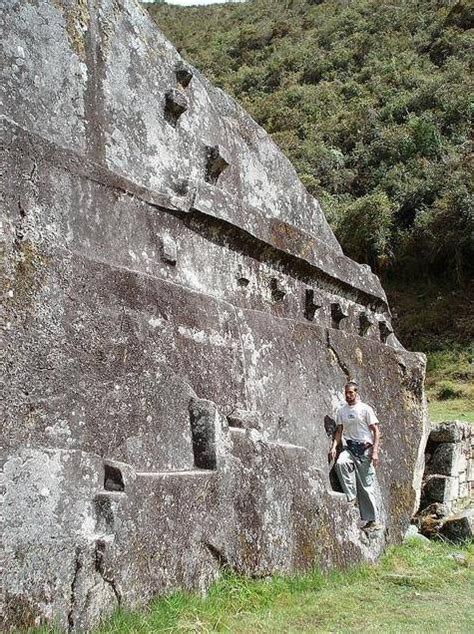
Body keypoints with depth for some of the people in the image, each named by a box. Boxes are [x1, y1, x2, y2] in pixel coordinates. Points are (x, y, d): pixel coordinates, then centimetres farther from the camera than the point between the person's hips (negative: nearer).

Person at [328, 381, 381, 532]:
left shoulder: (365, 409, -2)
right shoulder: (341, 411, 11)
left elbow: (376, 431, -4)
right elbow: (339, 431, 12)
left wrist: (375, 452, -13)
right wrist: (334, 447, -6)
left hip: (364, 448, -4)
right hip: (349, 447, 4)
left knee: (366, 486, -2)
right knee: (340, 463, -30)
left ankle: (372, 521, 6)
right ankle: (351, 497, -19)